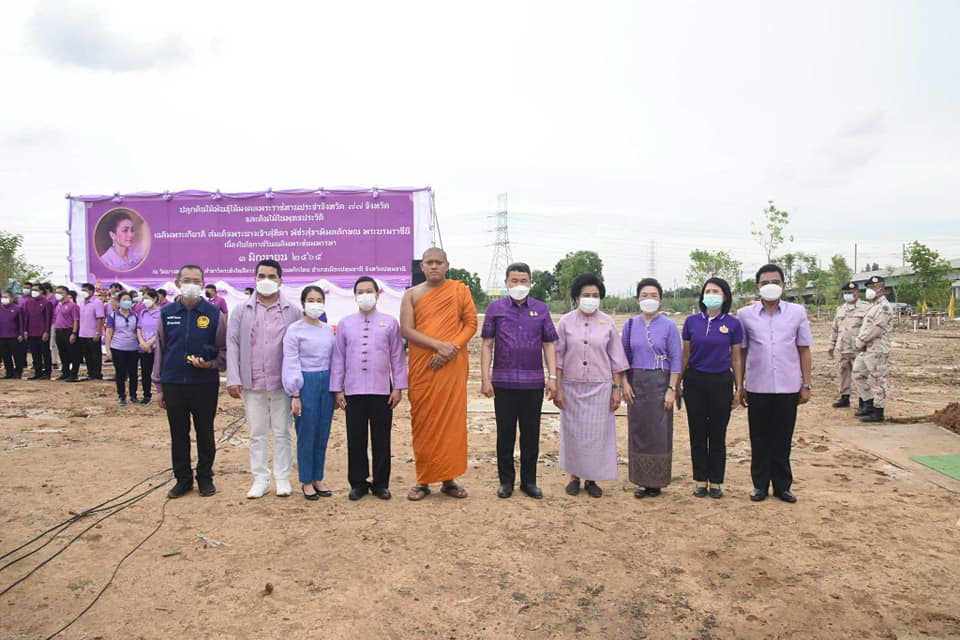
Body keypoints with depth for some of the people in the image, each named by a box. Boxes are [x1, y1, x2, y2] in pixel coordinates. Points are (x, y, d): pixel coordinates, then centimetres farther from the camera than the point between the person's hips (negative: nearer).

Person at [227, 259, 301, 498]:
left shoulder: (292, 311, 1)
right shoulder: (242, 310, 4)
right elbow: (232, 344, 1)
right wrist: (233, 379, -6)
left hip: (282, 383, -1)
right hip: (252, 383, 1)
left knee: (282, 433, 7)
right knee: (257, 434, 9)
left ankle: (283, 478, 17)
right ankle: (260, 479, 19)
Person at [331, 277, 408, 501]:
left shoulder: (390, 322, 3)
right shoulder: (345, 324, 6)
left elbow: (397, 356, 3)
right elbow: (339, 358, 7)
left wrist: (399, 387, 0)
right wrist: (337, 389, 4)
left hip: (382, 390, -1)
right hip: (353, 391, 1)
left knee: (381, 439, 7)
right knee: (355, 440, 7)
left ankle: (380, 484, 19)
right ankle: (358, 483, 20)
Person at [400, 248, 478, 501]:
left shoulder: (459, 290, 6)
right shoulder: (411, 294, 6)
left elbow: (471, 323, 1)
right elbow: (406, 330, -3)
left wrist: (451, 348, -14)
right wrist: (438, 345, -16)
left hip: (452, 365, 0)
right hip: (421, 366, 1)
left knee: (452, 421, 1)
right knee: (423, 422, 3)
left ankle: (449, 478, 12)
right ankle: (423, 480, 12)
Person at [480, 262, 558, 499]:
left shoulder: (541, 309, 5)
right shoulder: (495, 308, 2)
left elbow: (549, 344, 6)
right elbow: (487, 344, 2)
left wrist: (553, 377, -1)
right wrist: (485, 378, -5)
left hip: (533, 382, 1)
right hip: (504, 382, -1)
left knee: (531, 433, 8)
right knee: (505, 433, 7)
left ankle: (529, 480, 21)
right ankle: (506, 481, 19)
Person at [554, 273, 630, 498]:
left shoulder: (608, 323, 1)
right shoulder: (566, 322, -1)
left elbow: (616, 360, 4)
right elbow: (558, 357, 0)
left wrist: (617, 388, 1)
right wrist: (557, 388, -4)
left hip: (600, 387, 0)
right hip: (572, 387, 0)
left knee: (597, 433, 4)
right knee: (572, 432, 7)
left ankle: (591, 479, 18)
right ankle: (575, 476, 22)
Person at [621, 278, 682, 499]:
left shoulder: (669, 326, -3)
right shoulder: (631, 325, 6)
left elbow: (676, 359, -4)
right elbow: (624, 356, 9)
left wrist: (672, 389, -10)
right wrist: (625, 383, -1)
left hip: (660, 383, -3)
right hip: (636, 383, 3)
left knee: (659, 431, 1)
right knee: (638, 430, 6)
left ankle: (657, 482, 12)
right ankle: (642, 480, 17)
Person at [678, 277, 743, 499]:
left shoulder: (733, 324, -2)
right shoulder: (692, 321, 2)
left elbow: (736, 358, 4)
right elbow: (685, 354, 8)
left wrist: (739, 388, 2)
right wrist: (678, 384, 8)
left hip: (721, 382, -1)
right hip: (695, 381, 1)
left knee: (718, 433, 7)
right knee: (697, 432, 7)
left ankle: (716, 481, 19)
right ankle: (700, 480, 19)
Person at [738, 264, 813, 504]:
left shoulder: (797, 312, 3)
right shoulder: (745, 315, 2)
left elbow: (804, 350, 6)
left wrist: (806, 385, 3)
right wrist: (740, 386, 3)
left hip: (788, 387, 0)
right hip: (758, 387, 0)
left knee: (783, 439, 8)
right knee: (759, 439, 8)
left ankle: (782, 485, 21)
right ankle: (760, 485, 20)